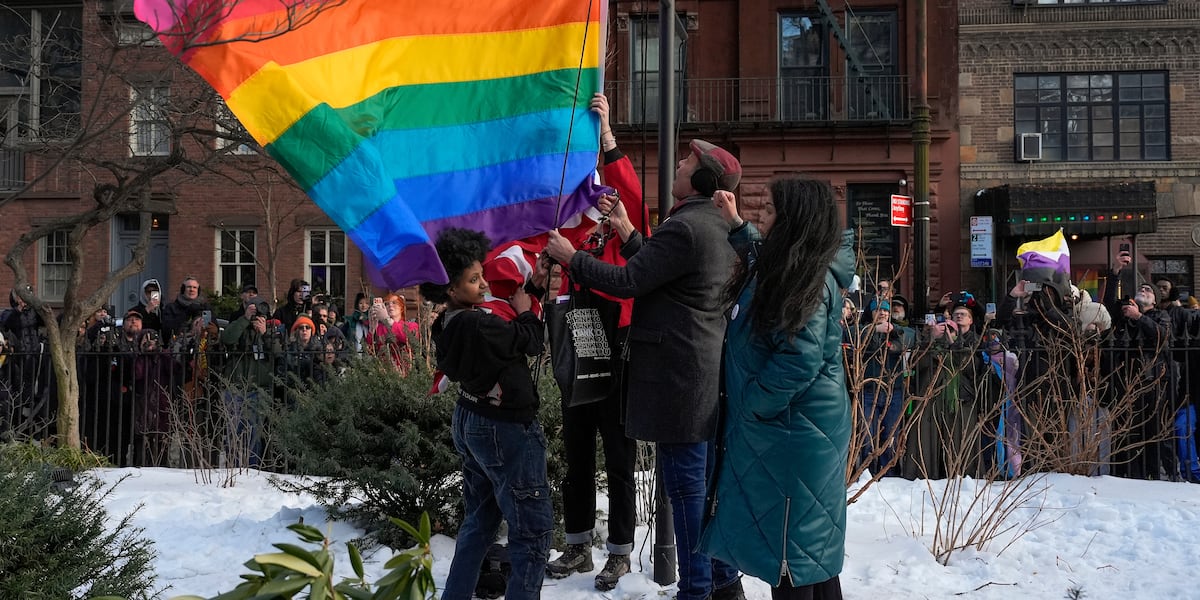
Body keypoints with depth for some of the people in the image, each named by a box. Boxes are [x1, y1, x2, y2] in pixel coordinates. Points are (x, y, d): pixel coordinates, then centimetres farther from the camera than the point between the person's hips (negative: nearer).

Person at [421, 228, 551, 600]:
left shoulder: (446, 327, 1)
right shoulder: (477, 326, -27)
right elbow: (533, 341, -15)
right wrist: (525, 310, 3)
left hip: (470, 422, 10)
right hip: (506, 430, -10)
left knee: (479, 520, 21)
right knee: (534, 527, 2)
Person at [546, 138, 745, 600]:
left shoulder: (685, 227, -17)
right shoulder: (717, 227, 14)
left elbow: (627, 282, -17)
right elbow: (653, 268, 19)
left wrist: (571, 257, -4)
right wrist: (626, 232, 20)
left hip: (678, 377, -10)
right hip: (708, 374, 10)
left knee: (686, 486, -1)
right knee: (709, 483, 17)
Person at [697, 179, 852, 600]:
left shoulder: (810, 280, -20)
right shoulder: (787, 268, 10)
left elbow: (799, 361, -27)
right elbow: (761, 253, 36)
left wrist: (750, 406, -18)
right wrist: (736, 225, 24)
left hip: (793, 430, -10)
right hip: (778, 427, 10)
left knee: (791, 542, 0)